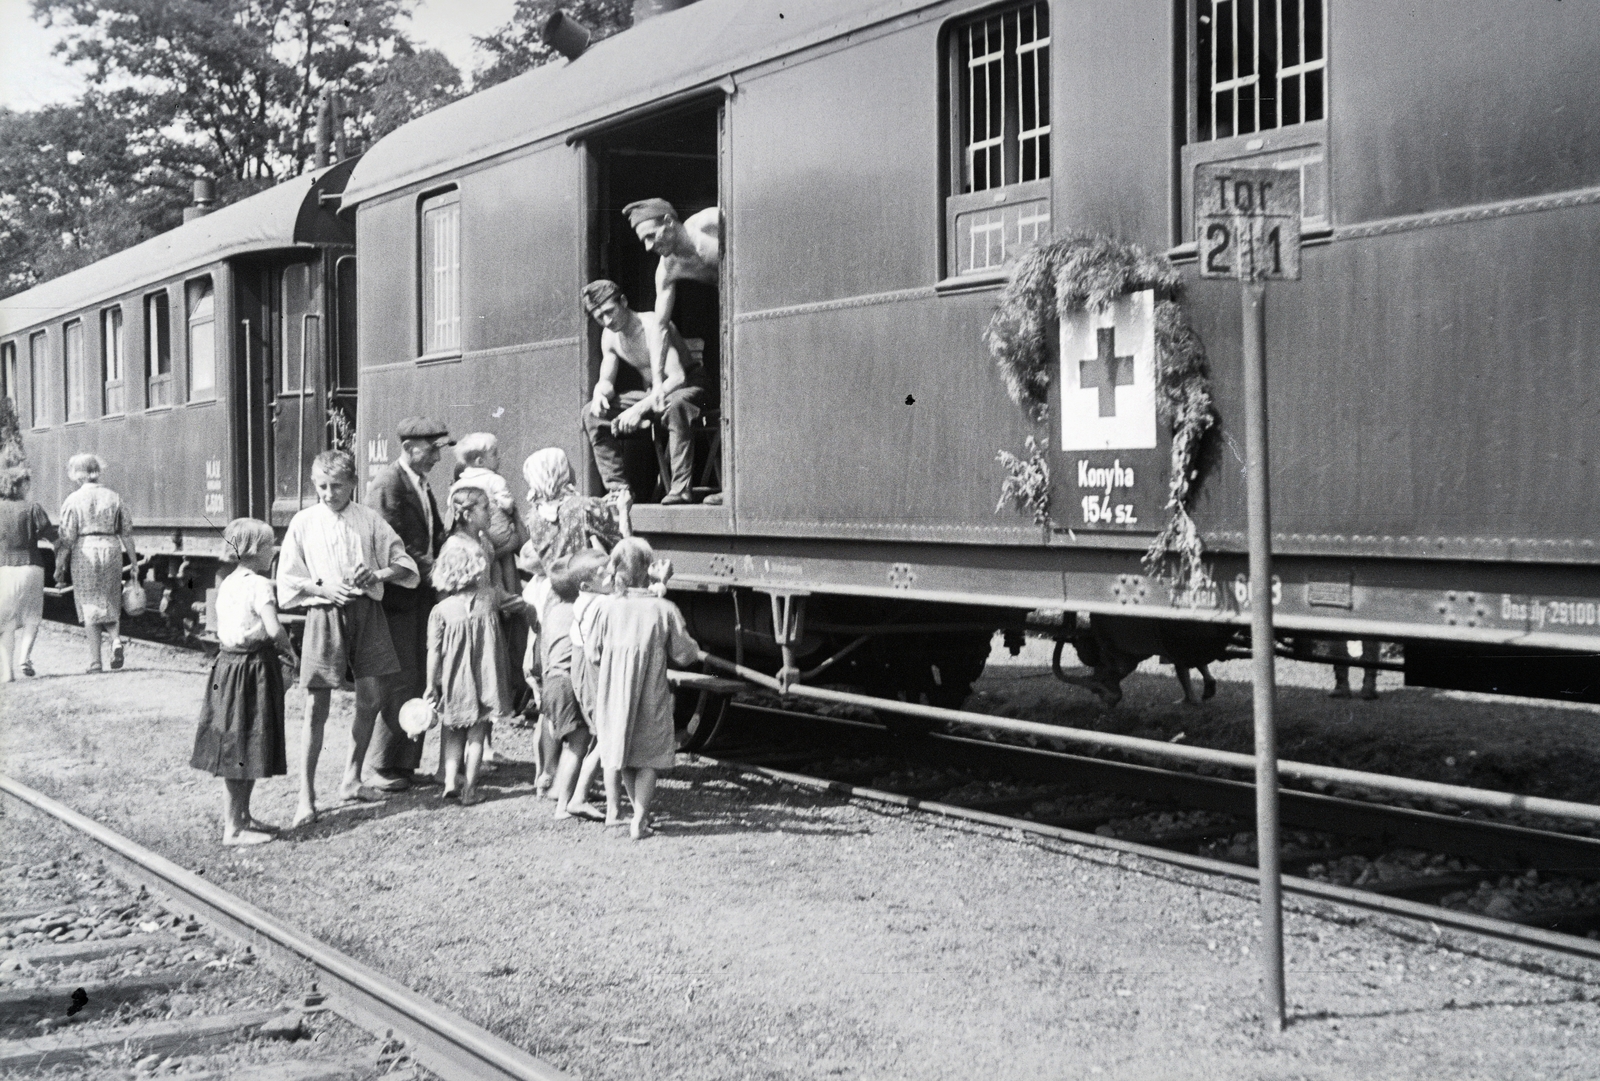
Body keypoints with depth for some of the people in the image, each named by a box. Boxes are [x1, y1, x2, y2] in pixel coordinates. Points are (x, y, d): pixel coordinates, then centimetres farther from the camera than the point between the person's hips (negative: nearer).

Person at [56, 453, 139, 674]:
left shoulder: (74, 500, -4)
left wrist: (60, 566, -1)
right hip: (111, 548, 3)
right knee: (110, 603, 17)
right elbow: (127, 531, 7)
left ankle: (95, 661, 2)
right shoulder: (113, 497, 6)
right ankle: (116, 638, -11)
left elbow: (67, 537, -7)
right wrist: (133, 559, 15)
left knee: (90, 606, 3)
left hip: (85, 550, -3)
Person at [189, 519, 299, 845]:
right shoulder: (259, 585, -15)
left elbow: (224, 630, 12)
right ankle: (233, 828, 0)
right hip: (253, 669, -9)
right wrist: (289, 653, -6)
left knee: (234, 747, 16)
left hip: (227, 666, 9)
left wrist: (275, 649, 12)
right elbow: (274, 629, -25)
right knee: (243, 749, -4)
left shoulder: (227, 584, 10)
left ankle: (241, 816, 26)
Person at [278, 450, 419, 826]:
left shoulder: (369, 519, 4)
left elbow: (404, 565, 6)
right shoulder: (304, 523, 2)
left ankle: (351, 779, 24)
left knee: (371, 697, 6)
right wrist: (323, 587, -12)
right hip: (325, 613, -2)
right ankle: (306, 797, 0)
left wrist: (378, 575, -13)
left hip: (367, 611, 2)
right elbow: (287, 580, 4)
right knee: (316, 706, -4)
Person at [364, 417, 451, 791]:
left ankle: (406, 764, 15)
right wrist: (426, 567, -16)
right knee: (402, 680, -6)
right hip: (397, 595, -9)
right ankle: (382, 768, 3)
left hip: (421, 595, 9)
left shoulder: (422, 485, 17)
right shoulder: (386, 483, -11)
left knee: (420, 680, 8)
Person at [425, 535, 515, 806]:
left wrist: (431, 685, -3)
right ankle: (470, 789, 10)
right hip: (485, 680, 1)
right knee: (477, 735, 10)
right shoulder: (490, 599, -6)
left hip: (454, 682, -1)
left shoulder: (440, 611, -12)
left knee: (452, 733, 17)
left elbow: (434, 652, -11)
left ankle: (450, 779, 4)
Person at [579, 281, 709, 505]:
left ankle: (680, 490, -41)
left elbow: (677, 377, -33)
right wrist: (600, 392, -21)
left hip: (687, 387, -7)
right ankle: (617, 487, -8)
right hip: (652, 393, 7)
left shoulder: (652, 325, -25)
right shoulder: (609, 336, -2)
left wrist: (641, 408, -40)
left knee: (675, 405, -43)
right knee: (592, 413, -6)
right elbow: (606, 381, 6)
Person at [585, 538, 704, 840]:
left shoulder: (609, 609, -5)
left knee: (616, 751, 17)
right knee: (648, 759, 9)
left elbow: (593, 653, 4)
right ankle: (639, 820, 6)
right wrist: (697, 653, 18)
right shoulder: (664, 610, -10)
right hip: (651, 695, -2)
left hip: (612, 692, 2)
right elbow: (683, 654, -3)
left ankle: (613, 808, 17)